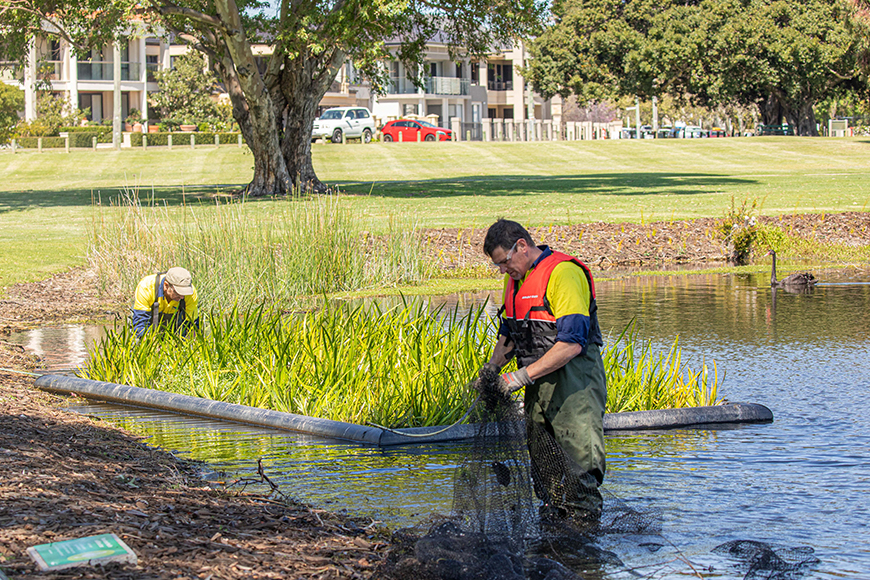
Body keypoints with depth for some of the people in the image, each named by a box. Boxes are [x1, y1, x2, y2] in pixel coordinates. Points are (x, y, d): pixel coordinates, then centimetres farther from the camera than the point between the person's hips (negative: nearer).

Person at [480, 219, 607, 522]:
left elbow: (571, 344, -24)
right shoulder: (516, 278, 11)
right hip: (539, 383, 8)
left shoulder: (563, 273, -17)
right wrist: (492, 367, 7)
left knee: (580, 461, -11)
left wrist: (522, 376, -23)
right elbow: (509, 332, 26)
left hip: (575, 380, -8)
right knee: (543, 464, 9)